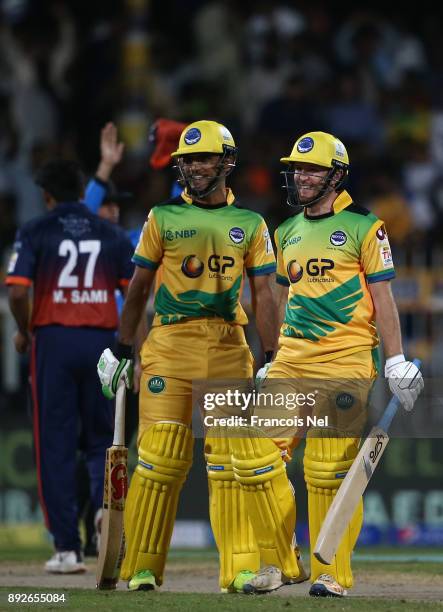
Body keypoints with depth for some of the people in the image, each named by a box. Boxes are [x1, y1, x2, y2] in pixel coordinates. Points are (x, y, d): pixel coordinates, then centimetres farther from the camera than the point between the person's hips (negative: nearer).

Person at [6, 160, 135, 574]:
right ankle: (107, 502, -17)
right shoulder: (112, 234, 8)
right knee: (102, 438, 13)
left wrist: (23, 332, 6)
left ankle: (67, 548, 0)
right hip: (102, 342, 2)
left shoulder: (35, 232, -1)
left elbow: (17, 292, -11)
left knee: (56, 445, 3)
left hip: (53, 341, -2)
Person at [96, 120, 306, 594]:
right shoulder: (163, 218, 6)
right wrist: (120, 349, 9)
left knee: (232, 456, 0)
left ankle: (240, 568, 3)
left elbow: (263, 296, 8)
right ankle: (142, 567, -1)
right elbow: (139, 287, 10)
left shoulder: (249, 225, 8)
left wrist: (271, 359, 2)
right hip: (170, 341, -1)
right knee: (161, 455, -7)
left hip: (229, 346, 2)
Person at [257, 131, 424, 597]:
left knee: (330, 471, -6)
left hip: (344, 361, -5)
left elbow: (382, 297, -1)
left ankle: (332, 574, 1)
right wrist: (273, 361, 22)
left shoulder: (363, 227, 0)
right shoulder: (287, 233, 17)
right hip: (292, 358, 5)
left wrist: (395, 361, -5)